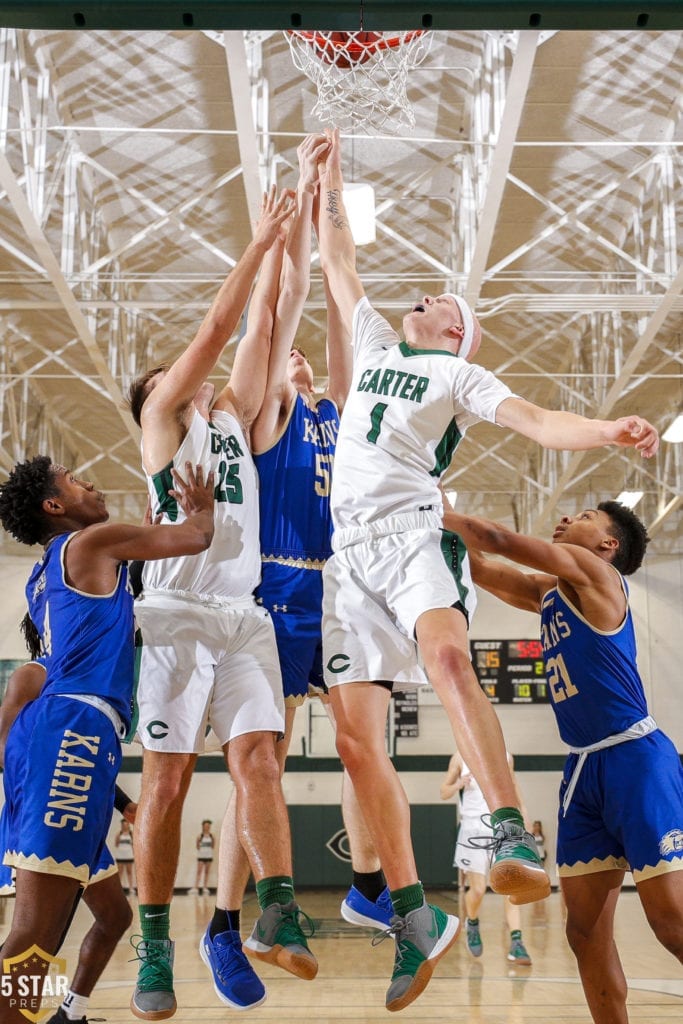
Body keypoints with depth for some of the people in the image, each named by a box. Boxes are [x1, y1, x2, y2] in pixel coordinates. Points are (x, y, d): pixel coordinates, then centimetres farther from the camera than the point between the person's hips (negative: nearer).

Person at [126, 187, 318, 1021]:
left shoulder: (233, 413, 24)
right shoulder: (163, 415, 10)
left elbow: (256, 327, 19)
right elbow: (215, 327, 3)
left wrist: (280, 247, 17)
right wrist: (258, 242, 6)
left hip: (244, 613, 4)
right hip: (177, 613, -4)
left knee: (256, 757, -11)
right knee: (167, 778, -4)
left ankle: (277, 917, -22)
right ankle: (155, 951, 0)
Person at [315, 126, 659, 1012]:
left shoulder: (459, 373, 12)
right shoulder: (375, 341, 27)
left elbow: (535, 421, -4)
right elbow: (337, 260, 37)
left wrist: (608, 430, -21)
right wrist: (330, 184, 38)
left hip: (412, 531, -5)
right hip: (350, 551, 5)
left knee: (446, 656, -37)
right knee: (356, 736, -6)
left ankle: (512, 838, -42)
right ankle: (416, 917, -1)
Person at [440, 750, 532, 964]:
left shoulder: (505, 756, 5)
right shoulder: (460, 758, -1)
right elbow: (444, 793, 4)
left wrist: (524, 817, 17)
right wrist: (459, 784, -17)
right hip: (473, 828, -1)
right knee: (478, 889, 1)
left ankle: (516, 943, -10)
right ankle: (472, 923, 32)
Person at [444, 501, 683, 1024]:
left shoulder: (595, 573, -4)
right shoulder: (547, 591, 19)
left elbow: (498, 540, -8)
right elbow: (479, 566, 23)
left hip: (636, 760, -8)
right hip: (584, 768, 8)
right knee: (586, 928, 5)